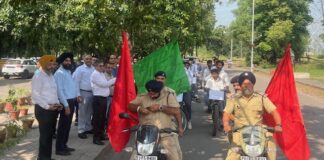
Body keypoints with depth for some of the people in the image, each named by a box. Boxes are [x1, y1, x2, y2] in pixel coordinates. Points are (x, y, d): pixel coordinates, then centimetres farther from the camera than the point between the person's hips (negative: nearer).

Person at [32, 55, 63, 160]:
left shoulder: (51, 76, 15)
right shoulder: (38, 77, -10)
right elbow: (35, 95, -16)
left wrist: (57, 104, 7)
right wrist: (47, 106, -19)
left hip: (53, 109, 8)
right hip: (43, 109, -8)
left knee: (50, 134, 14)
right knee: (45, 135, -4)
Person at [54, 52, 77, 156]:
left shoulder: (68, 72, 15)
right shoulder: (59, 73, -13)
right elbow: (59, 90, -19)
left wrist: (76, 96, 8)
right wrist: (66, 105, -21)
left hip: (71, 101, 9)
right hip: (66, 102, -9)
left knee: (67, 125, 16)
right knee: (63, 126, -2)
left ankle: (64, 145, 27)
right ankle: (59, 148, 6)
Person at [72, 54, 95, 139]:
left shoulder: (94, 69, 6)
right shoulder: (80, 69, -5)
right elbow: (76, 82, -7)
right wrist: (78, 95, -13)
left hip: (93, 93, 5)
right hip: (84, 93, -5)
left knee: (89, 112, 15)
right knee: (82, 112, -1)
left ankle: (88, 128, 28)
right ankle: (81, 131, 4)